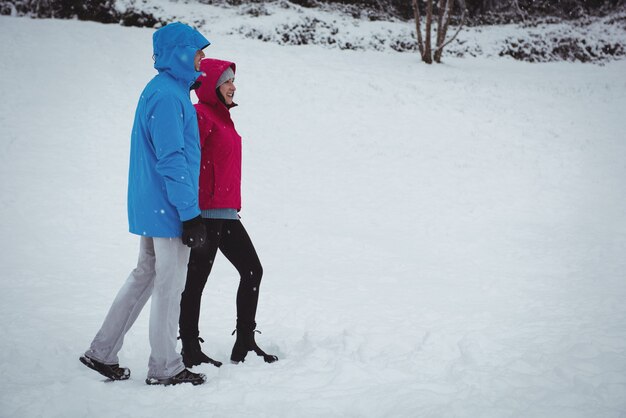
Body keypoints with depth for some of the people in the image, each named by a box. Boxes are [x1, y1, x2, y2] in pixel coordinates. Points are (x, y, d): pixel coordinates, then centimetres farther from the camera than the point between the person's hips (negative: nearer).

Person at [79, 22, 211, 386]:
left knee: (145, 277, 17)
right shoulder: (167, 96, -17)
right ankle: (165, 368, 11)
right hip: (169, 209, -10)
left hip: (151, 207, 10)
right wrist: (190, 214, -21)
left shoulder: (166, 91, 15)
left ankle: (103, 352, 22)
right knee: (170, 285, 0)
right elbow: (172, 160, -22)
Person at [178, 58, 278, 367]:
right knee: (196, 280, 0)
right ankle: (190, 351, 11)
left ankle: (245, 344, 20)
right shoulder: (200, 115, -11)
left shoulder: (222, 117, 18)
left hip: (227, 214, 10)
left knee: (252, 271, 11)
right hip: (206, 213, -10)